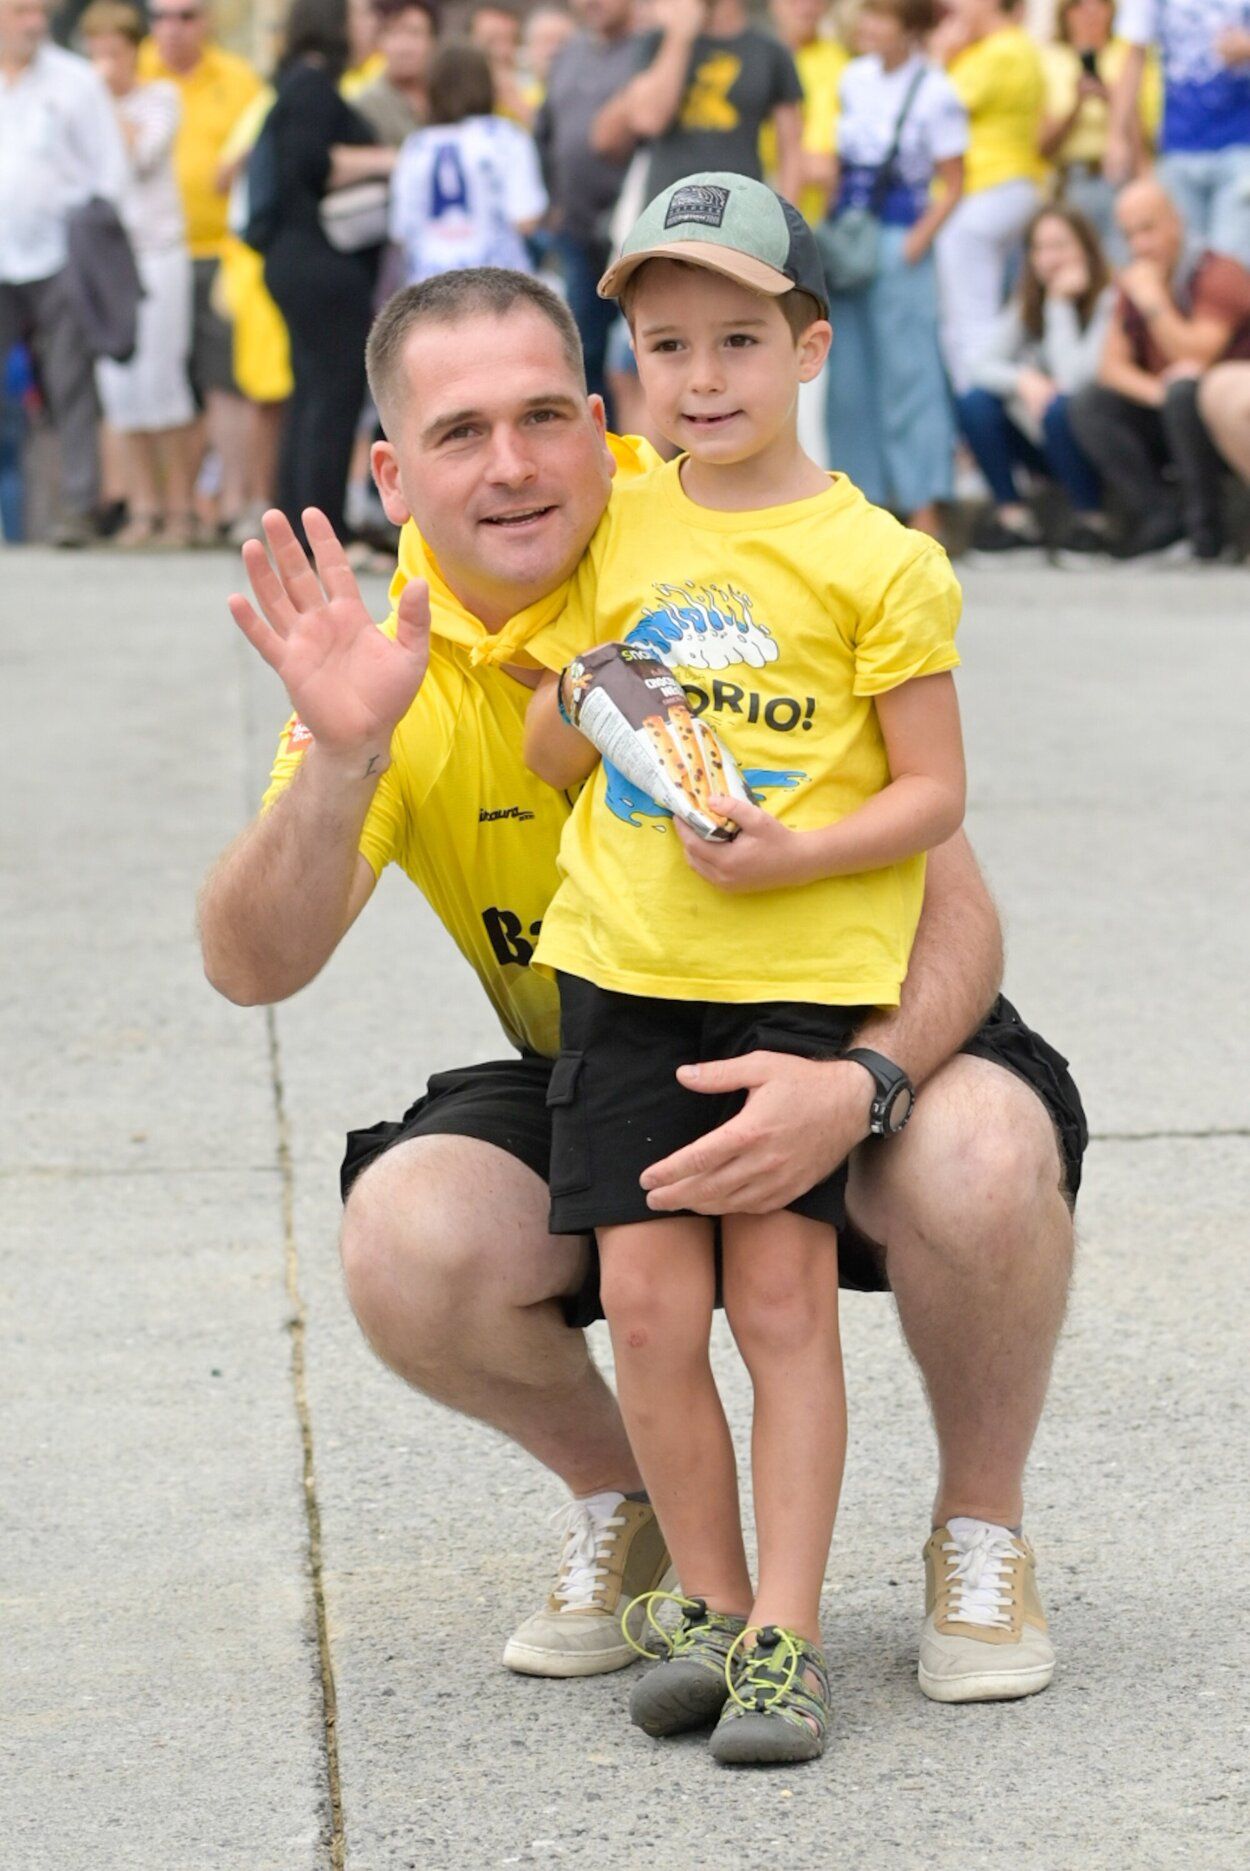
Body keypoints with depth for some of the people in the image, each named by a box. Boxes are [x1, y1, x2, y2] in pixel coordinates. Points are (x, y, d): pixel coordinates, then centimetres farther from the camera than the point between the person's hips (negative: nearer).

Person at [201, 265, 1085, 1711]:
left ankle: (980, 1530, -3)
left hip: (842, 1048, -2)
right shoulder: (388, 657, -12)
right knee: (405, 1245, -26)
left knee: (983, 1163, -34)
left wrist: (863, 1086, -40)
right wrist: (341, 759, -39)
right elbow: (252, 969, -21)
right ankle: (621, 1499, 7)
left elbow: (955, 910, -20)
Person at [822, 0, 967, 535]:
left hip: (899, 242, -6)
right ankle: (862, 497, 16)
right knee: (848, 378, 8)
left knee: (908, 373, -5)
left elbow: (952, 186, -6)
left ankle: (923, 507, -2)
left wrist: (917, 241, -15)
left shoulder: (934, 93, -9)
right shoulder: (854, 79, 8)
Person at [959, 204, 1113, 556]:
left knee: (1059, 409, -35)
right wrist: (1023, 381, -28)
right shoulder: (1026, 306, 4)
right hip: (1044, 446, 5)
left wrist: (1060, 303, -21)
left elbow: (1073, 378, -27)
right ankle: (1013, 515, -9)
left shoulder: (1108, 302, -15)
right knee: (975, 403, -16)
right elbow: (985, 367, -7)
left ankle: (1092, 519, -15)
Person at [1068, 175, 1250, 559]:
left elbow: (1196, 359, -22)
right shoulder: (1135, 283, 7)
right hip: (1166, 421, 6)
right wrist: (1154, 390, -19)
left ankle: (1203, 524, -24)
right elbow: (1111, 366, 0)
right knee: (1087, 404, -12)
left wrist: (1153, 302, -24)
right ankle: (1160, 516, -22)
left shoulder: (1218, 275, -12)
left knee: (1186, 390, -36)